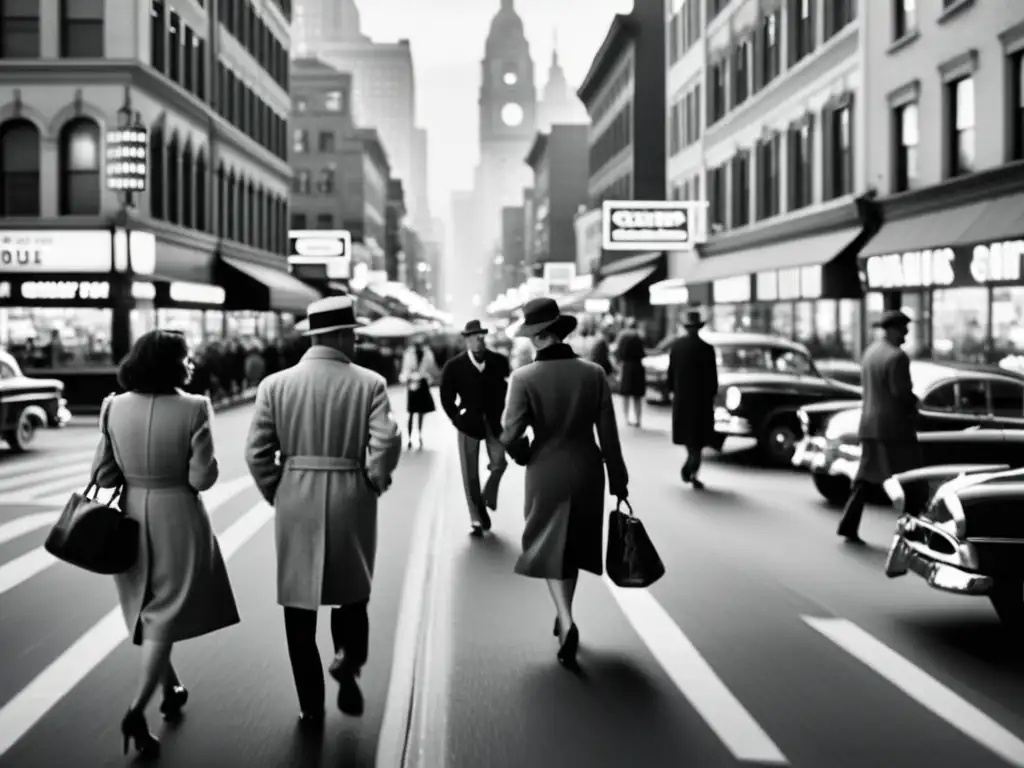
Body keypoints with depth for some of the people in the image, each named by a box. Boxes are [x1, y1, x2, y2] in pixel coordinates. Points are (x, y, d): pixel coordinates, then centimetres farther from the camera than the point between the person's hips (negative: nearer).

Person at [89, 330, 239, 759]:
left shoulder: (115, 407, -5)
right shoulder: (194, 409, -16)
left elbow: (103, 474, -3)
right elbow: (203, 477, -16)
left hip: (132, 516, 5)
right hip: (177, 517, -4)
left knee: (149, 611, 22)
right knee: (166, 616, 4)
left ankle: (170, 689, 39)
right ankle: (136, 712, -6)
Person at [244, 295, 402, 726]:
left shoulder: (275, 384, -1)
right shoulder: (369, 384, -6)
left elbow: (257, 452, -5)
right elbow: (387, 443, -15)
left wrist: (276, 493, 8)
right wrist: (375, 480, 2)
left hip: (295, 502, 1)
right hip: (352, 500, -1)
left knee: (299, 602, 11)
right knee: (351, 591, 23)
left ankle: (311, 707, 16)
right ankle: (348, 659, 2)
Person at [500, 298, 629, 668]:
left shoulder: (524, 378, -15)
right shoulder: (593, 373, -8)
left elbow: (511, 436, -17)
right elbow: (608, 433, -4)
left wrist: (524, 456, 5)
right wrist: (618, 480, 6)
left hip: (547, 472, -2)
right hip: (587, 470, 2)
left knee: (551, 548, 11)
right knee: (574, 546, 20)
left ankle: (566, 621, -10)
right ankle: (563, 617, 33)